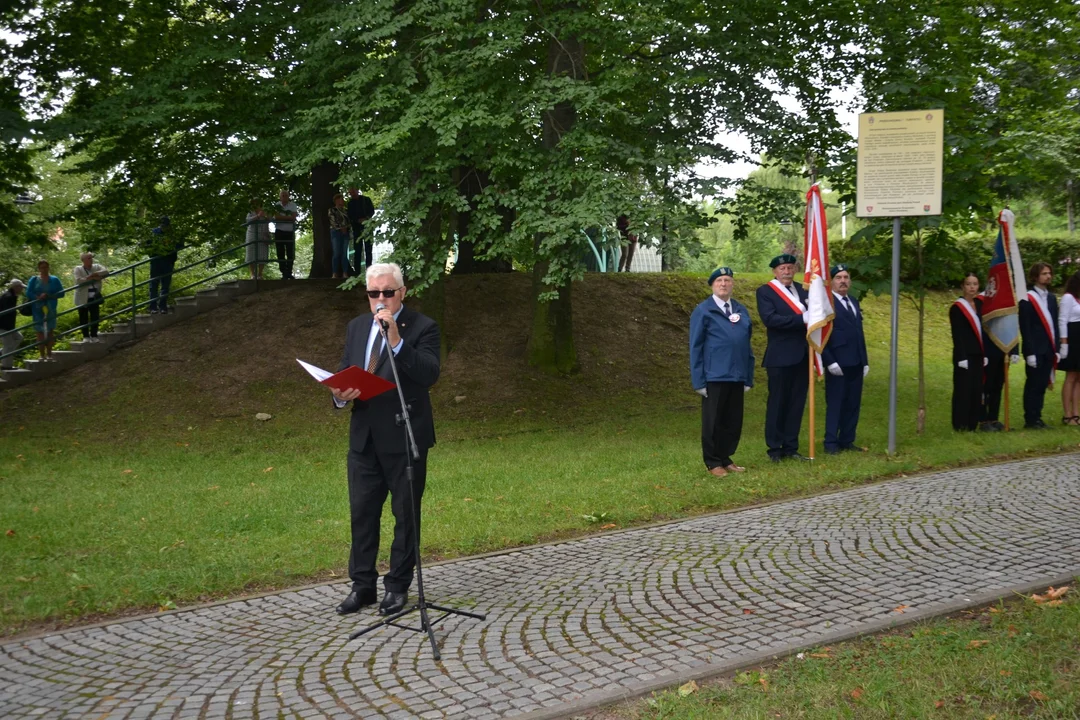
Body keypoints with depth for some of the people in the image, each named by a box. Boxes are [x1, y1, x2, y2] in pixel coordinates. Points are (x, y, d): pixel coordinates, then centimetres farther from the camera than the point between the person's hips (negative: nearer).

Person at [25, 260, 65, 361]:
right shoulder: (34, 280, 7)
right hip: (38, 310, -1)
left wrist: (49, 296, -15)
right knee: (40, 332, -4)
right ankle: (42, 356, -3)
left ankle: (49, 355, 6)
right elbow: (28, 293, -2)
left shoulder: (54, 280, 9)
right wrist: (38, 298, -20)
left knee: (50, 332, 1)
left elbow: (61, 293, 0)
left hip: (51, 310, 1)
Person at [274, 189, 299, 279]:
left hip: (290, 232, 1)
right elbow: (276, 217, -14)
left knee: (291, 254, 0)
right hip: (279, 232, -1)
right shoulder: (277, 205, -1)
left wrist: (282, 217, -13)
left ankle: (289, 273, 8)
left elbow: (293, 217, -11)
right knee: (281, 254, 0)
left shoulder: (293, 205, 1)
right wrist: (288, 217, -12)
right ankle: (284, 274, 4)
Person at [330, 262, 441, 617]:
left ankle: (398, 586, 16)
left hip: (404, 437, -5)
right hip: (364, 437, 5)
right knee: (361, 512, 9)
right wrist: (340, 394, -8)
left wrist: (396, 340, -28)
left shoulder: (422, 327, -7)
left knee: (406, 513, 5)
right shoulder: (357, 326, 11)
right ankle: (362, 585, 19)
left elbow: (430, 374, -21)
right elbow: (343, 373, 15)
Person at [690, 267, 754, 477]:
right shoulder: (703, 311, -3)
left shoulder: (741, 310, 10)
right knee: (713, 422, 4)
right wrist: (698, 381, -9)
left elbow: (747, 345, 12)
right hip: (714, 377, -5)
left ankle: (726, 459, 23)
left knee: (734, 421, 10)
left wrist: (749, 377, 8)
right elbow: (696, 347, -4)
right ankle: (713, 462, 14)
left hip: (737, 376, 5)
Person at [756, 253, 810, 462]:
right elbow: (770, 318, -19)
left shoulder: (801, 290, 14)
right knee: (778, 404, 2)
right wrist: (802, 319, -21)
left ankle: (790, 448, 17)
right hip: (780, 357, -6)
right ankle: (775, 449, 11)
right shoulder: (765, 291, -5)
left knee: (797, 404, 9)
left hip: (802, 356, 6)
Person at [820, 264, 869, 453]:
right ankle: (831, 443, 6)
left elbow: (859, 333, 19)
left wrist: (865, 361, 15)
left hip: (856, 364, 7)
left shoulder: (854, 302, 17)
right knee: (835, 404, -1)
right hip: (838, 364, -7)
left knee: (853, 404, 9)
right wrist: (830, 361, -17)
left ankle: (847, 440, 17)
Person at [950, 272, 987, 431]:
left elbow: (982, 332, 15)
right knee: (963, 390, -4)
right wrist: (961, 358, -16)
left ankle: (973, 424, 13)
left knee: (977, 390, 7)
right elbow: (957, 335, -11)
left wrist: (984, 355, 10)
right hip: (964, 356, -6)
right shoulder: (957, 308, -7)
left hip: (977, 356, 6)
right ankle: (960, 425, 1)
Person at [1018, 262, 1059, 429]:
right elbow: (1025, 328, -11)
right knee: (1033, 385, -2)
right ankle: (1030, 420, 4)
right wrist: (1030, 352, -15)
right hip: (1035, 351, -6)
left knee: (1042, 385, 9)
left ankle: (1037, 418, 16)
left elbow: (1054, 325, 15)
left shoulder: (1052, 298, 14)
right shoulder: (1027, 299, -8)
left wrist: (1056, 349, 8)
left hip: (1049, 350, 6)